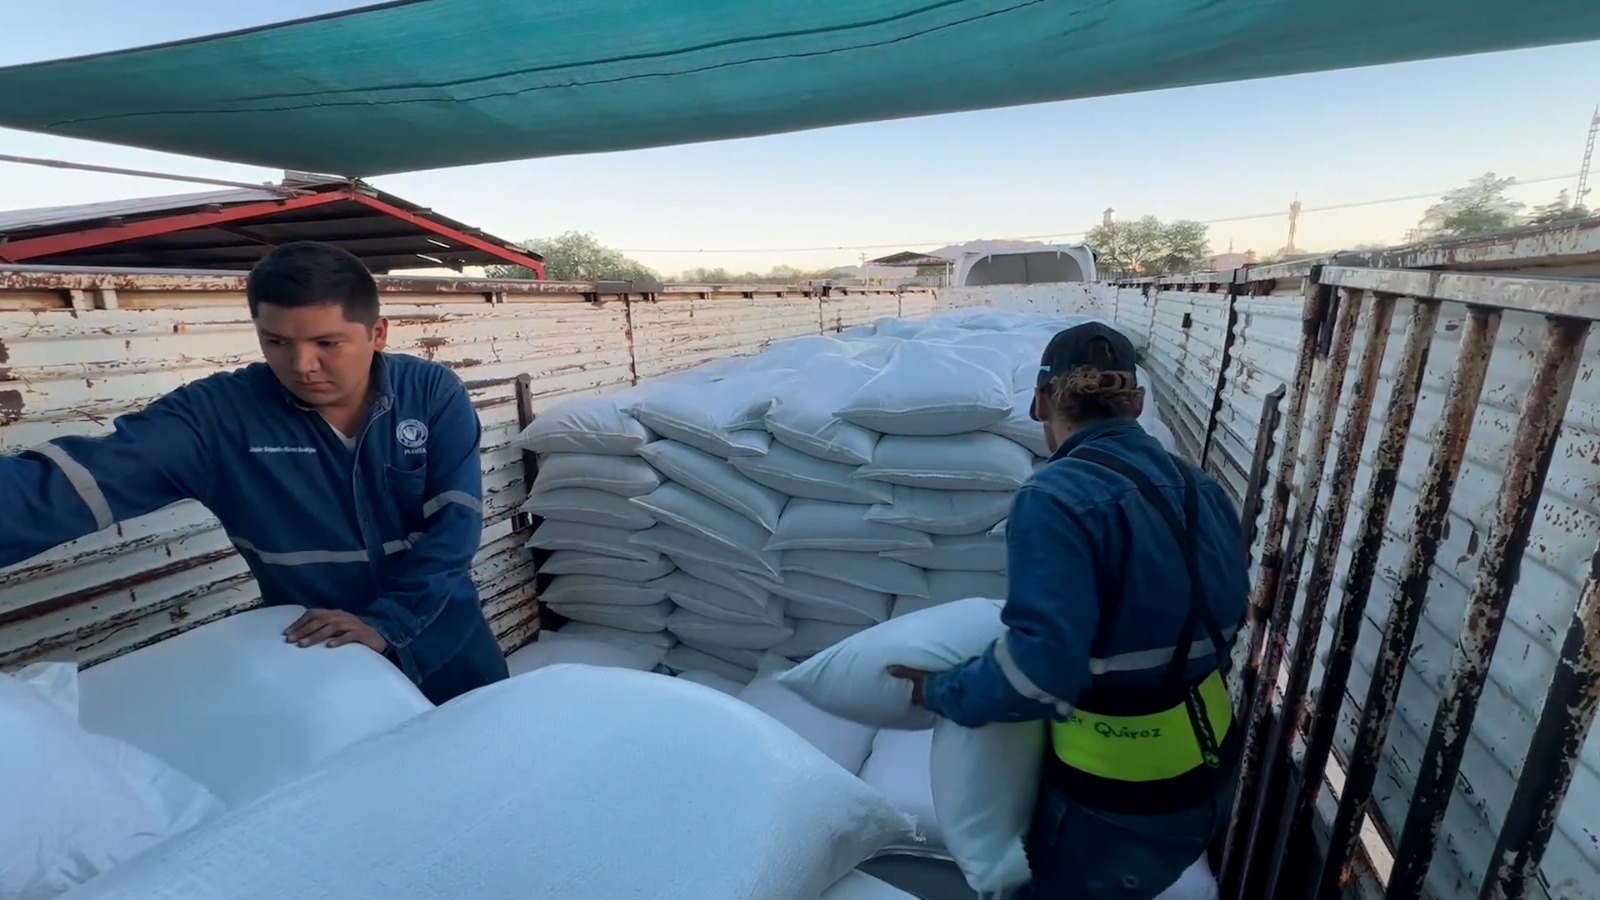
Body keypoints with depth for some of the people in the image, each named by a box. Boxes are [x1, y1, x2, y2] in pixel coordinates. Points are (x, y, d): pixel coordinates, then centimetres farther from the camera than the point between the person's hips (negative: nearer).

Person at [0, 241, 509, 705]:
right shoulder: (218, 415, -13)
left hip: (448, 653, 1)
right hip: (320, 665, 0)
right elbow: (77, 480, -24)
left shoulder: (434, 395, -14)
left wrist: (386, 623, -26)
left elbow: (456, 521, -19)